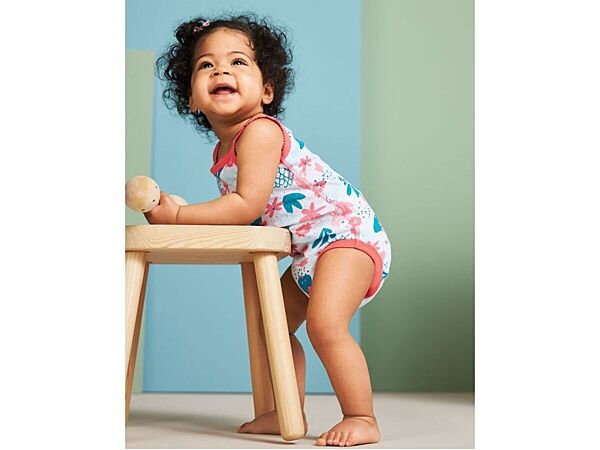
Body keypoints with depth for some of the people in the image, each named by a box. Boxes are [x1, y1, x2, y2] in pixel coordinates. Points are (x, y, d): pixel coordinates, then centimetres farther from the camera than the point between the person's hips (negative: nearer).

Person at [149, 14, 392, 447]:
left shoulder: (260, 131, -21)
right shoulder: (224, 150, 8)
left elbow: (248, 205, -27)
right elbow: (247, 213, 11)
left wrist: (179, 215, -22)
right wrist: (179, 213, 0)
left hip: (347, 232, -10)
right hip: (309, 249, 11)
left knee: (325, 323, -24)